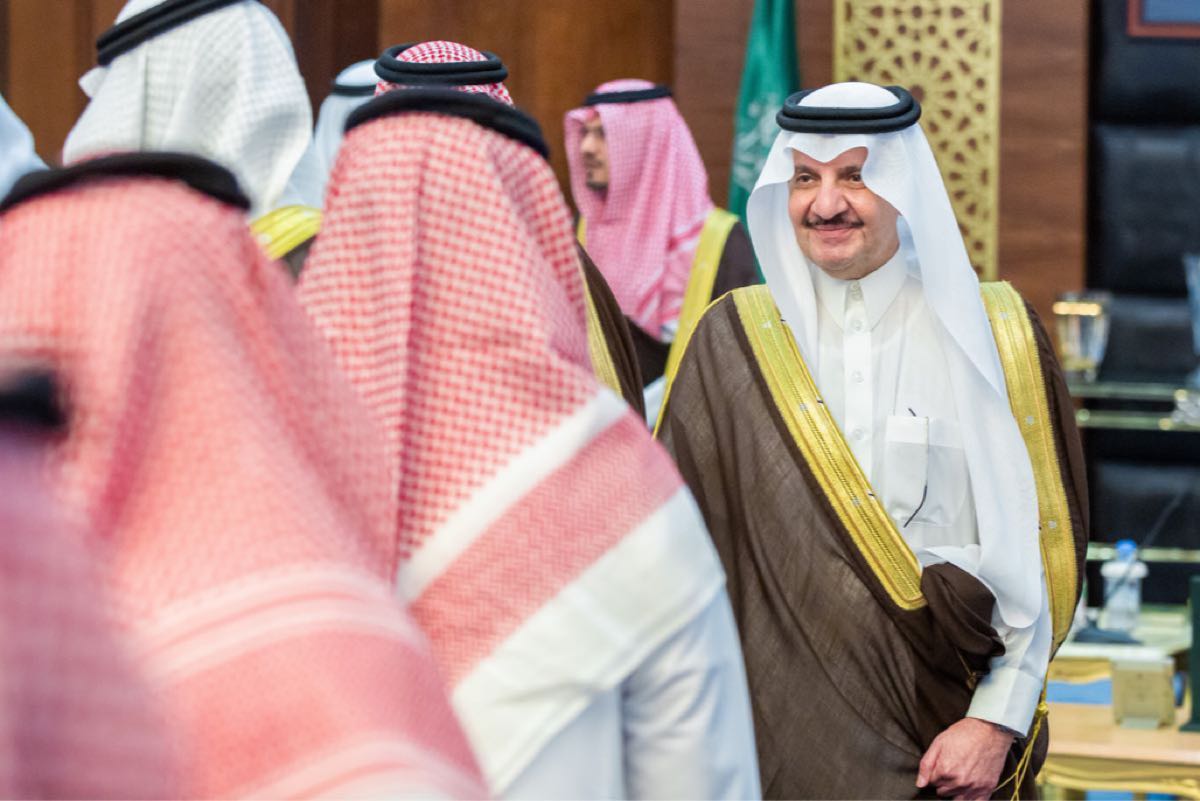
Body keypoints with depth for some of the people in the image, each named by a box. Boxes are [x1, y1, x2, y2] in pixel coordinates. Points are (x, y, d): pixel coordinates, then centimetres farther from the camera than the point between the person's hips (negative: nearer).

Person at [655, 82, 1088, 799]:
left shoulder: (995, 333, -1)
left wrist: (997, 721, -10)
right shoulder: (734, 342, 1)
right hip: (781, 730, 1)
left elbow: (1037, 551, -3)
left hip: (946, 735, -1)